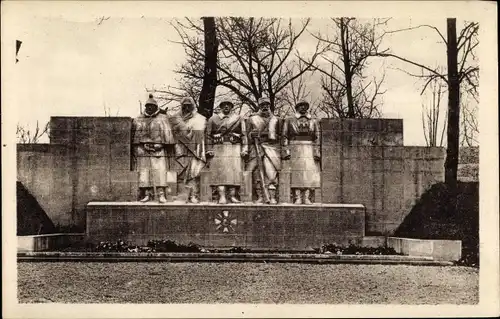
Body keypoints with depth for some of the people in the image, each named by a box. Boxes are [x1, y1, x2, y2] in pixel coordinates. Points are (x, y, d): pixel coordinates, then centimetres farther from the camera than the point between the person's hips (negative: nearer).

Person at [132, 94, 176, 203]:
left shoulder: (162, 119, 7)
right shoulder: (138, 120, 15)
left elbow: (168, 135, 3)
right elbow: (134, 135, 16)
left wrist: (170, 149, -4)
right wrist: (135, 150, 11)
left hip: (158, 150, -2)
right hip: (143, 150, 2)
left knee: (160, 171, -9)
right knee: (144, 171, -1)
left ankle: (161, 194, -9)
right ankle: (147, 194, 5)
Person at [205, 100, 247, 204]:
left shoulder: (238, 119, 15)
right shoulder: (213, 119, 13)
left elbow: (244, 135, 11)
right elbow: (208, 135, 9)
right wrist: (209, 150, -1)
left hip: (235, 148, 1)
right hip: (219, 149, -1)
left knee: (234, 171, -6)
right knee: (220, 172, -9)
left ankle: (232, 196, -3)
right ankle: (221, 197, -12)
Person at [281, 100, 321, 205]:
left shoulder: (313, 121, 15)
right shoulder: (290, 120, 9)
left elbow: (317, 138, 10)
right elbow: (284, 136, 4)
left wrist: (317, 152, -1)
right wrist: (286, 151, -7)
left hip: (309, 150, 2)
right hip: (295, 149, -2)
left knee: (310, 173, -7)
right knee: (295, 174, -8)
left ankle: (306, 198, -6)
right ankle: (297, 198, -8)